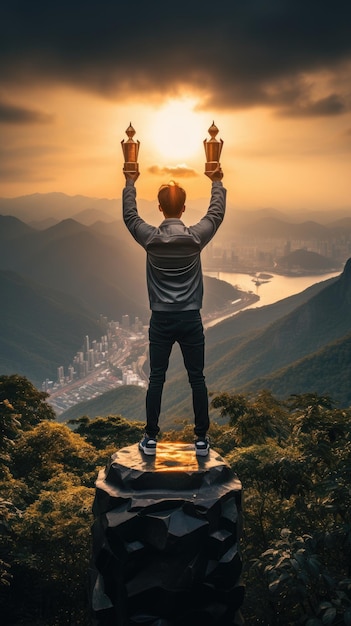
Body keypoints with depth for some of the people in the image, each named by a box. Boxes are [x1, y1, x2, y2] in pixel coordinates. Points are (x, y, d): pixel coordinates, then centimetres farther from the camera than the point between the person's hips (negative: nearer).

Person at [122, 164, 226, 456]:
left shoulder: (150, 237, -8)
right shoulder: (196, 236, -9)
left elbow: (129, 215, 12)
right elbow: (217, 213, 10)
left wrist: (130, 183, 24)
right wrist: (217, 182, 24)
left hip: (161, 320, 0)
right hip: (190, 319, 0)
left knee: (156, 379, 8)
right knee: (197, 379, 8)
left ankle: (151, 438, 14)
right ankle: (202, 439, 12)